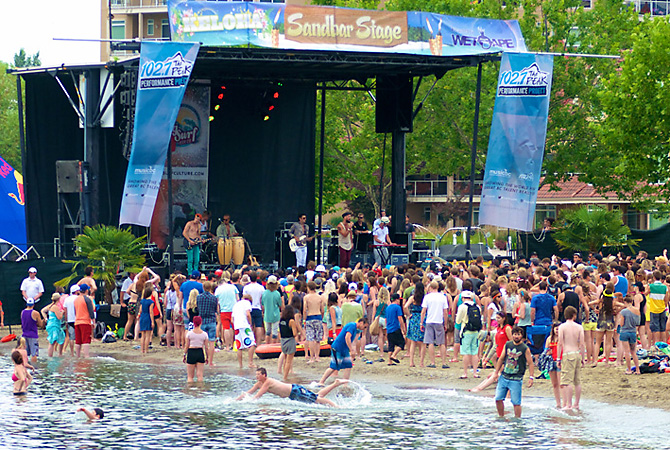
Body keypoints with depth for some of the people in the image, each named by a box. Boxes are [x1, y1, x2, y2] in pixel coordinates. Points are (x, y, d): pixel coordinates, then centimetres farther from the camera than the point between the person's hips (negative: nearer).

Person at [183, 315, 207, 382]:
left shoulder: (189, 333, -5)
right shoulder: (204, 334, -1)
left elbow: (186, 346, -1)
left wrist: (184, 355, 10)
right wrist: (207, 357, 13)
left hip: (191, 353, -1)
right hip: (200, 353, 1)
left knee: (190, 376, 5)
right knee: (200, 375, 5)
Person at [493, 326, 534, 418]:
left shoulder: (525, 349, -4)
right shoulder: (507, 345, 7)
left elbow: (530, 363, -3)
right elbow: (501, 359, 15)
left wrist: (531, 377, -11)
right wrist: (496, 372, 13)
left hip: (516, 379, -4)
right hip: (504, 377, 4)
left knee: (516, 402, -3)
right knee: (498, 399, 2)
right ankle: (501, 417, 17)